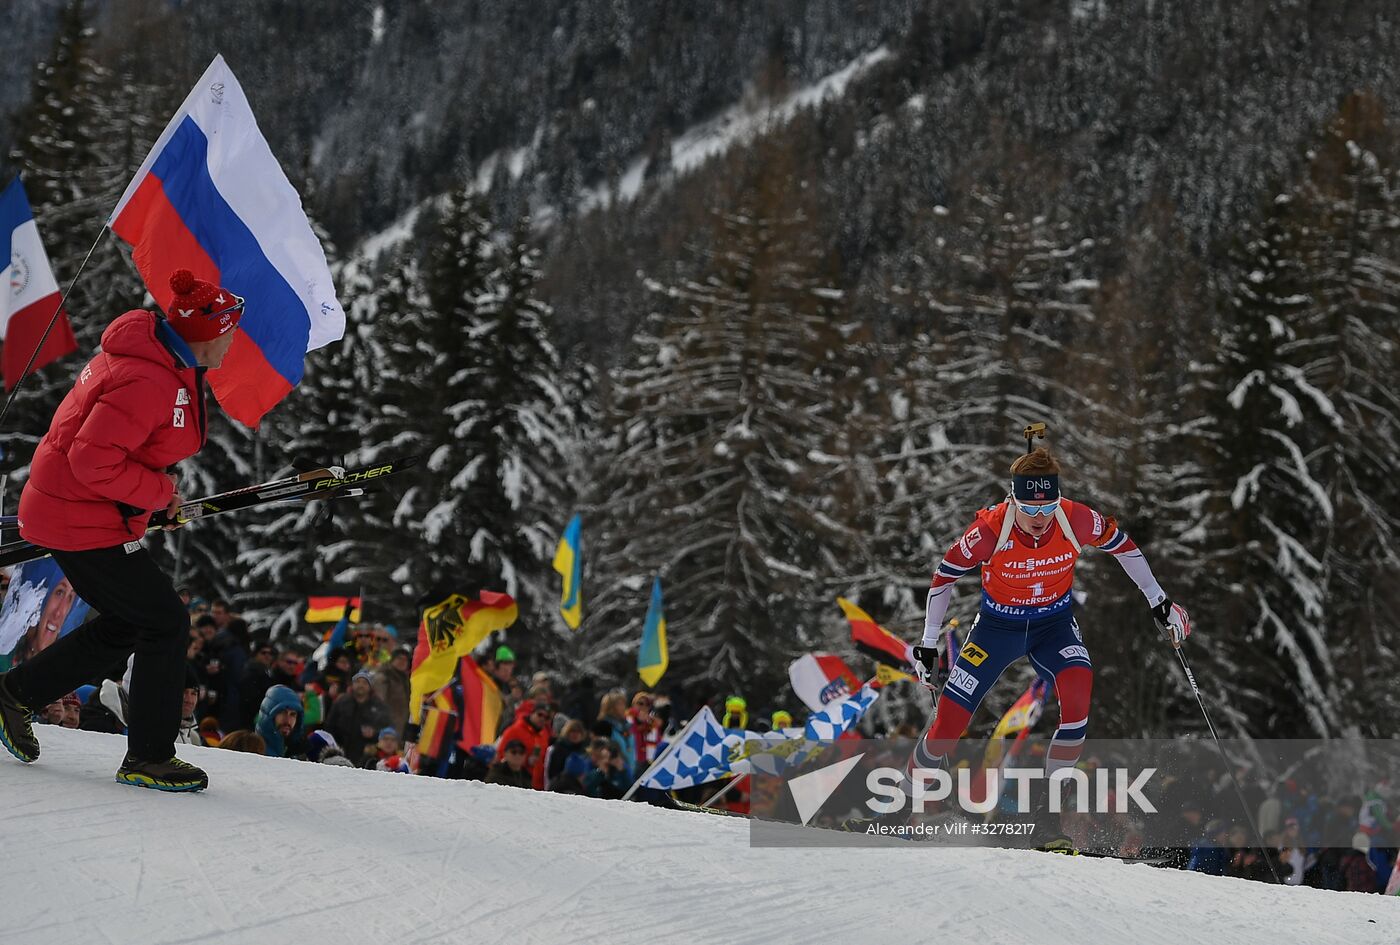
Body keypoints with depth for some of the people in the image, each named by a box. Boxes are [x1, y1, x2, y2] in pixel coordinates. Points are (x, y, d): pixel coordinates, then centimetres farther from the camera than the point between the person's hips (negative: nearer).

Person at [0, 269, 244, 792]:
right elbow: (93, 459, -30)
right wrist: (158, 491, -18)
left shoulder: (156, 359, 6)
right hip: (81, 522, -10)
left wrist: (156, 488, 8)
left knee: (126, 624, 19)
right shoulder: (150, 383, -27)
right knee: (166, 622, -4)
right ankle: (149, 758, 4)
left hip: (65, 509, 10)